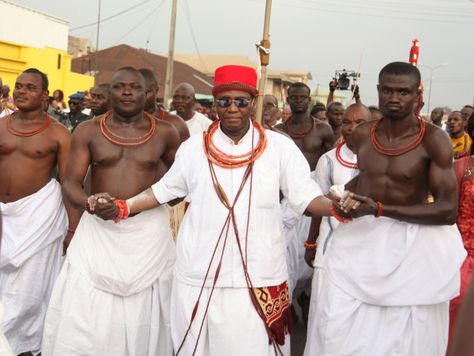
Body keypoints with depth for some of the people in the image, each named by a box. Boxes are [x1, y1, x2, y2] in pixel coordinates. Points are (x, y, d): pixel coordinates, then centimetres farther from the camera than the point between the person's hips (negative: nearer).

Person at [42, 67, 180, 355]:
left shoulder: (165, 133, 2)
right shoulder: (88, 131, 1)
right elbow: (71, 182, -4)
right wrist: (89, 203, -23)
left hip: (149, 231, 0)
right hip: (98, 230, 0)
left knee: (143, 318, 8)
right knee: (83, 321, 1)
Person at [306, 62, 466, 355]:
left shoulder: (434, 140, -12)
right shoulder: (362, 134, 3)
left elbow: (448, 210, -17)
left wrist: (380, 209, -23)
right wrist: (346, 196, 5)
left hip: (412, 243, -3)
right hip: (359, 236, 4)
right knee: (337, 325, 0)